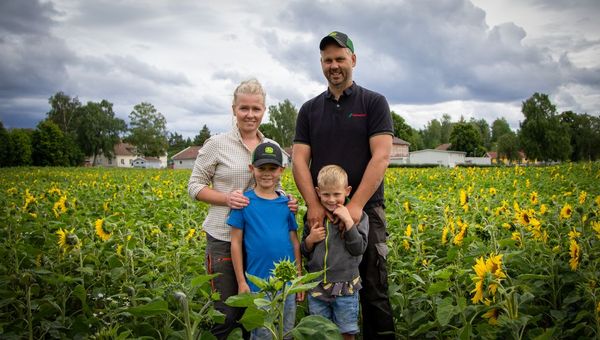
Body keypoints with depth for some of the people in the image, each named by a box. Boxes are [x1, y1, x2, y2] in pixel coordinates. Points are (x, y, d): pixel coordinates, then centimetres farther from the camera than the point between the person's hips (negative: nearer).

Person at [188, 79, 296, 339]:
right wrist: (226, 198, -18)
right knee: (226, 314, 4)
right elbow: (194, 186, -1)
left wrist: (287, 201, -5)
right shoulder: (217, 144, -5)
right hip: (224, 239, -4)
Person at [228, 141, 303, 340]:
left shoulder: (286, 204, 4)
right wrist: (241, 281, -5)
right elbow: (236, 243, -3)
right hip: (258, 284, -3)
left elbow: (294, 242, 8)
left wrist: (299, 277, 8)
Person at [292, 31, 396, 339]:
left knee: (374, 291, 2)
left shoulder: (374, 103, 2)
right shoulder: (309, 110, 11)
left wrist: (356, 205, -18)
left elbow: (381, 156, -8)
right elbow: (299, 160, 3)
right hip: (321, 212, 3)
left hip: (365, 210, -3)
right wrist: (314, 205, -11)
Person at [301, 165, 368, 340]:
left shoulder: (357, 216, -5)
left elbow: (359, 249, -13)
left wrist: (348, 222, -21)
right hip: (316, 288, 2)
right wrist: (310, 240, -11)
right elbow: (304, 252, 11)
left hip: (345, 290, -2)